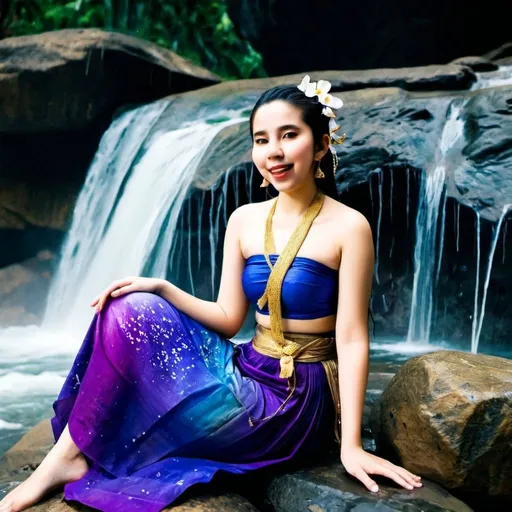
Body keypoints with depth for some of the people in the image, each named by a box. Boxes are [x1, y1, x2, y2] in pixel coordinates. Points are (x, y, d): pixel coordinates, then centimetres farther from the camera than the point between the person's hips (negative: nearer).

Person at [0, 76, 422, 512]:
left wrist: (351, 446, -15)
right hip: (245, 372, 6)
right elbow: (229, 319, 4)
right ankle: (70, 453, -5)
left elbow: (352, 339, -14)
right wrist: (161, 288, -11)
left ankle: (72, 457, 13)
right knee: (131, 309, -11)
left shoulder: (348, 227, -14)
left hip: (295, 397, -5)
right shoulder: (244, 220, 3)